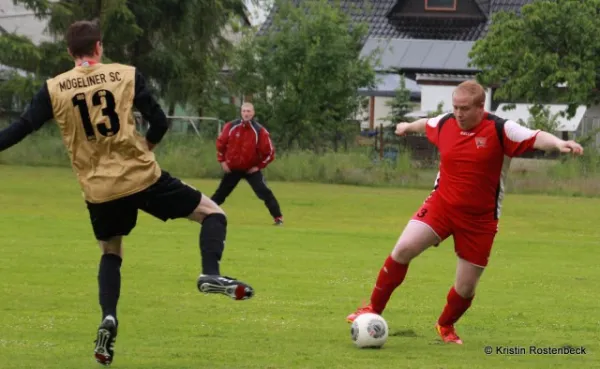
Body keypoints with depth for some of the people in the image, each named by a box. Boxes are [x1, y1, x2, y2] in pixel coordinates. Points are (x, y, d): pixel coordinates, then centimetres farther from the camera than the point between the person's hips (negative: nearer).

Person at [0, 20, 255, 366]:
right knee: (213, 213, 10)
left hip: (99, 190, 2)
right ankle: (211, 274, -14)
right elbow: (160, 123, -4)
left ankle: (108, 318, 2)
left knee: (111, 254, 25)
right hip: (143, 178, -2)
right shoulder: (127, 75, -3)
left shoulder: (53, 89, 0)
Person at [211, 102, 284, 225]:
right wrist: (222, 161, 3)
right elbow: (220, 143, 6)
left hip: (251, 169, -3)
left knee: (264, 192, -17)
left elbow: (269, 152, -10)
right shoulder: (231, 127, -9)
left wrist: (259, 166, -11)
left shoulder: (259, 131, -17)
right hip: (232, 168, 3)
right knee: (220, 193, 13)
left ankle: (278, 217, -12)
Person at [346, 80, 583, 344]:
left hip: (479, 219, -2)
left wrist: (559, 144, -50)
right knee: (403, 248, -18)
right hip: (441, 204, 2)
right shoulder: (444, 124, -1)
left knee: (466, 287, 3)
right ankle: (374, 309, -1)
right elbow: (426, 124, 23)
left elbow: (535, 137, -28)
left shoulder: (500, 130, -15)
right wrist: (408, 127, 45)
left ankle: (446, 326, 34)